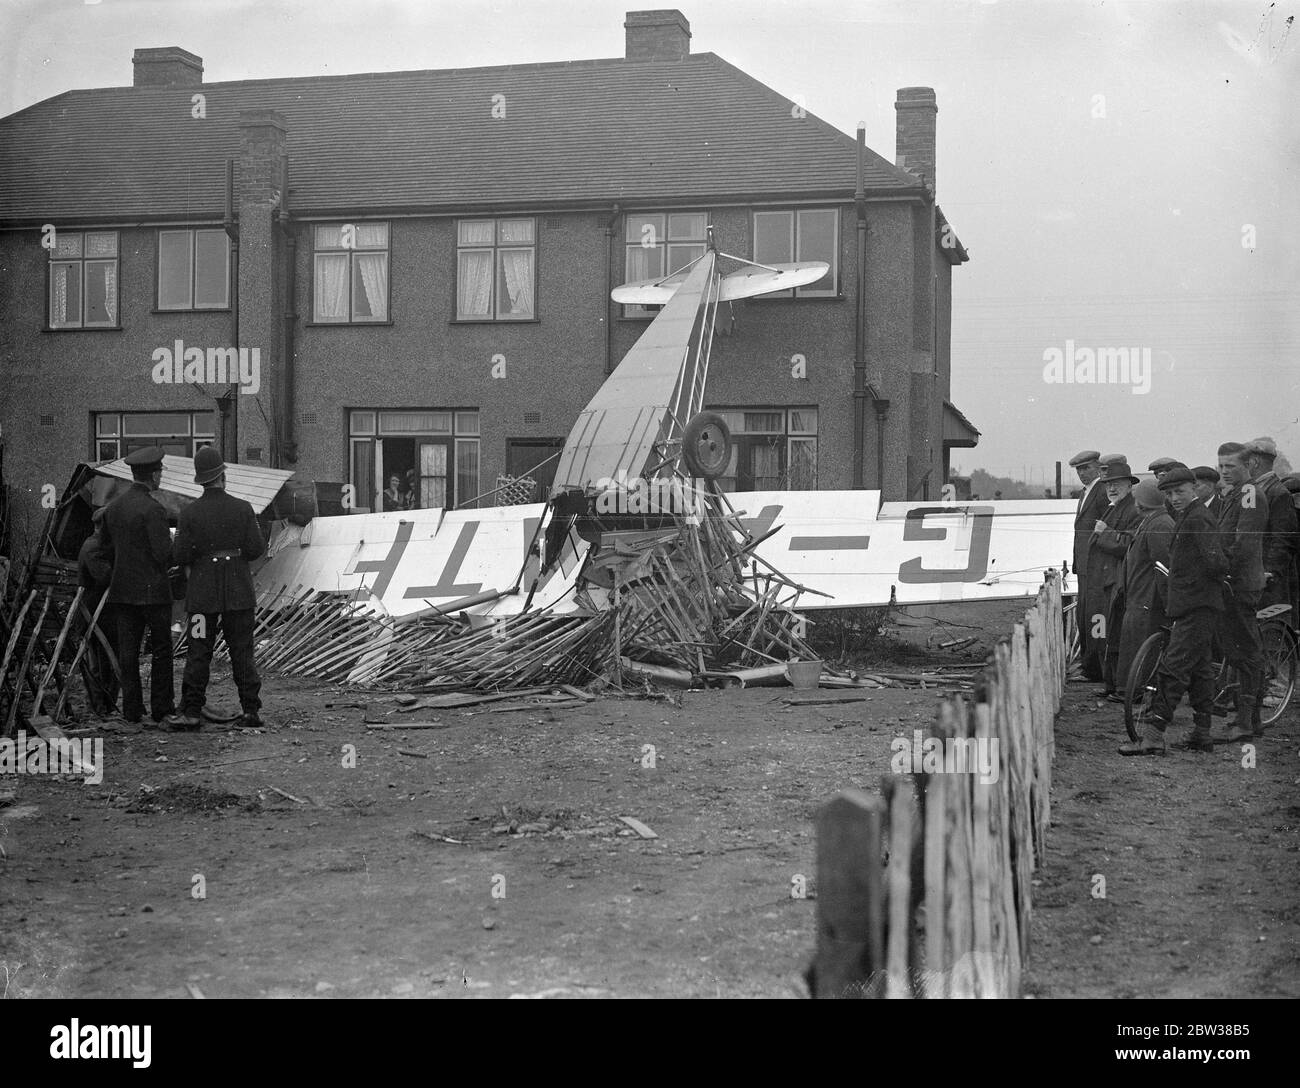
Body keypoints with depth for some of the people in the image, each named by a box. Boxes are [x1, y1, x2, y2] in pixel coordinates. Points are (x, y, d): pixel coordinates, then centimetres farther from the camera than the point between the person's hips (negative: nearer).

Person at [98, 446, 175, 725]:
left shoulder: (113, 507, 7)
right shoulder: (151, 508, -15)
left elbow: (104, 547, 15)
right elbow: (164, 553, -18)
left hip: (122, 588, 6)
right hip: (153, 588, -6)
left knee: (127, 650, 8)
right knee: (161, 650, 3)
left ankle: (132, 709, 10)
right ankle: (162, 708, 4)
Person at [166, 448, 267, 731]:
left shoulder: (190, 513, -6)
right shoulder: (243, 509, -5)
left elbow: (181, 557, -8)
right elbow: (256, 549, -6)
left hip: (203, 593, -1)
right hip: (239, 591, 1)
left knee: (198, 654, 4)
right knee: (242, 653, 7)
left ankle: (191, 712, 2)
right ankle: (251, 711, 5)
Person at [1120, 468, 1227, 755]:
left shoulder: (1196, 519, -14)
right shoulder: (1190, 517, 18)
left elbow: (1216, 563, -24)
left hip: (1196, 608, -11)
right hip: (1192, 605, 11)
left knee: (1173, 669, -13)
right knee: (1199, 671, 13)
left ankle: (1153, 737, -15)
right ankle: (1201, 736, 18)